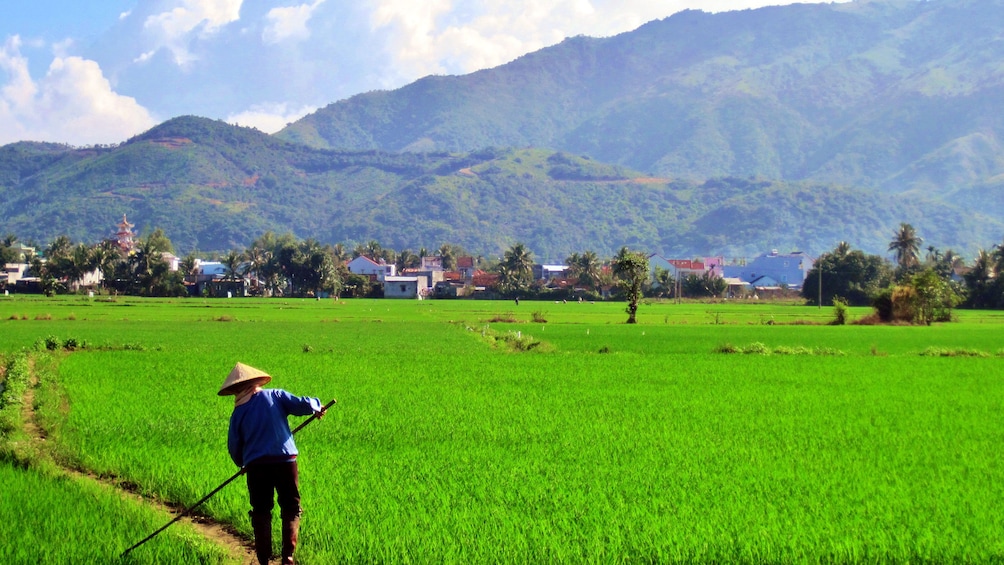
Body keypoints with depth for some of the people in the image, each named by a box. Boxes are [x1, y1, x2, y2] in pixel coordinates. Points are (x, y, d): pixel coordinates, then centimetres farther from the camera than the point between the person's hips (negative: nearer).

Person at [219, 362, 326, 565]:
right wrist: (316, 405, 14)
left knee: (261, 513, 11)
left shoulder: (238, 413, 7)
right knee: (291, 510, 7)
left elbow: (234, 447, 10)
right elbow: (301, 405, -7)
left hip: (256, 466, 1)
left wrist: (243, 463, 29)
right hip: (285, 460, -1)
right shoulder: (275, 396, 3)